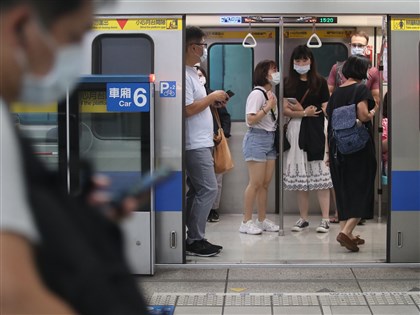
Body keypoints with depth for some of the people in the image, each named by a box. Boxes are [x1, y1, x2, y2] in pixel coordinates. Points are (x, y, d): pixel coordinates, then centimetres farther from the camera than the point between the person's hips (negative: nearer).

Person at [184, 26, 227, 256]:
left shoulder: (192, 72, 17)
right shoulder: (184, 74, -16)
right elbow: (188, 109, -21)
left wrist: (214, 101, 9)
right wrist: (212, 97, -11)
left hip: (200, 143, 11)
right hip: (195, 144, -11)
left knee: (197, 191, 12)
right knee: (208, 189, -9)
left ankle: (194, 239, 17)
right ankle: (194, 241, -3)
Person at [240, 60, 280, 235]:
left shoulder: (271, 95, 15)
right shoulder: (257, 94, -11)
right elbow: (251, 119, -18)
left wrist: (277, 107, 6)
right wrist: (268, 107, -17)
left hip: (271, 139, 9)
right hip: (257, 138, -9)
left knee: (266, 183, 9)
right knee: (256, 183, -8)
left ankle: (262, 220, 17)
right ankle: (246, 222, -2)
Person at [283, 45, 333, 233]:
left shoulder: (320, 82, 4)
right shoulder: (288, 83, 11)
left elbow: (326, 110, 0)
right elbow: (285, 110, 4)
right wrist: (305, 113, -9)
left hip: (316, 129, -3)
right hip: (296, 130, 3)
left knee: (320, 174, -7)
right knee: (299, 175, 4)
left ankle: (325, 219, -6)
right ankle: (303, 218, 12)